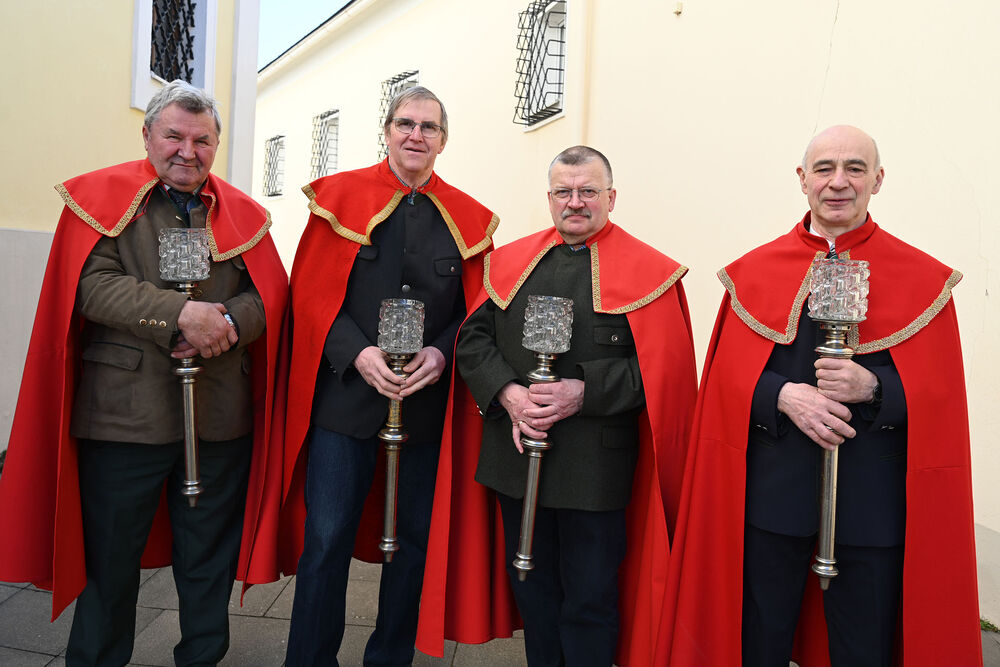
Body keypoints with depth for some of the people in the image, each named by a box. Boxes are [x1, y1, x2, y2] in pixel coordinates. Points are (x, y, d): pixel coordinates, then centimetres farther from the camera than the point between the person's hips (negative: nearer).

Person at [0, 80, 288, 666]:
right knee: (108, 555, 12)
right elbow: (94, 283, -10)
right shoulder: (104, 196, 3)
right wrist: (180, 314, -22)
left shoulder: (241, 213, 10)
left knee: (209, 554, 15)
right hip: (123, 413, -2)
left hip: (221, 415, 2)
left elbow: (272, 293, 3)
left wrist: (229, 322, -17)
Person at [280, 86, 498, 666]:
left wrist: (441, 353, -12)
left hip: (428, 397, 2)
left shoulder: (468, 218, 8)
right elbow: (310, 291, 1)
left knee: (414, 540, 11)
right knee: (327, 537, 1)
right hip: (346, 393, -1)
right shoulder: (340, 195, 6)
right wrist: (357, 353, -14)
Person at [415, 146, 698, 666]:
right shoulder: (510, 262, 9)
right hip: (515, 454, 4)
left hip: (595, 465, -4)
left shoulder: (649, 272, -3)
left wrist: (585, 393, -20)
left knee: (589, 600, 9)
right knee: (530, 586, 20)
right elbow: (472, 339, 4)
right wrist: (507, 393, -12)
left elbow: (662, 367, -10)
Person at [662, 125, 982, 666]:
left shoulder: (925, 281, 0)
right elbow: (727, 377, 0)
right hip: (770, 492, 1)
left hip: (871, 497, 0)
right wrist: (784, 395, -19)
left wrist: (870, 387, -20)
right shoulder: (753, 271, 3)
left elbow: (941, 396, -2)